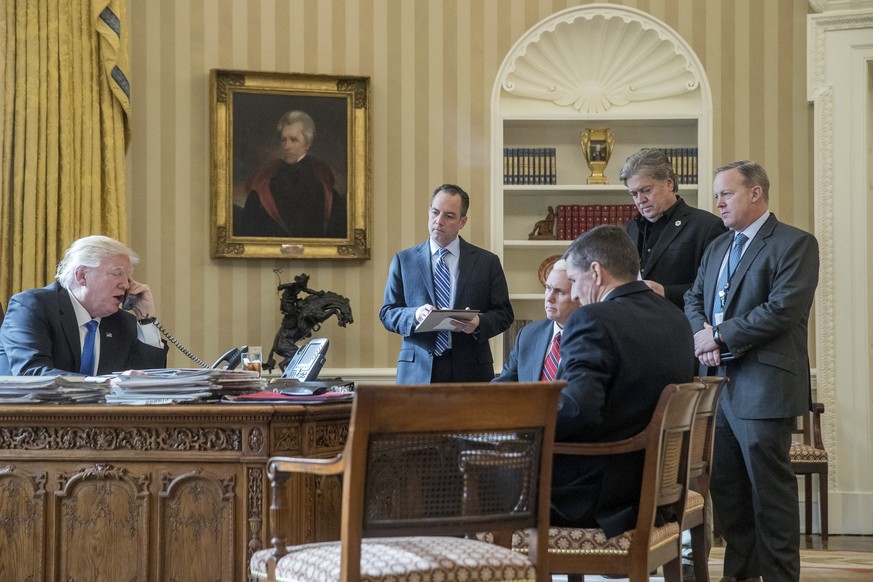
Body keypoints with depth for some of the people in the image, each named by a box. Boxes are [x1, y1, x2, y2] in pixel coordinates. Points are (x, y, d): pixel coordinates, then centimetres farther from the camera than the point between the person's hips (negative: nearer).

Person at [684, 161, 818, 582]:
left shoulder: (794, 244, -7)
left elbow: (782, 309, -18)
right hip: (718, 381, 8)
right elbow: (693, 299, 16)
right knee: (725, 485, 13)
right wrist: (701, 335, -6)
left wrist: (719, 335, -14)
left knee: (769, 488, -2)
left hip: (762, 386, -8)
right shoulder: (717, 247, 19)